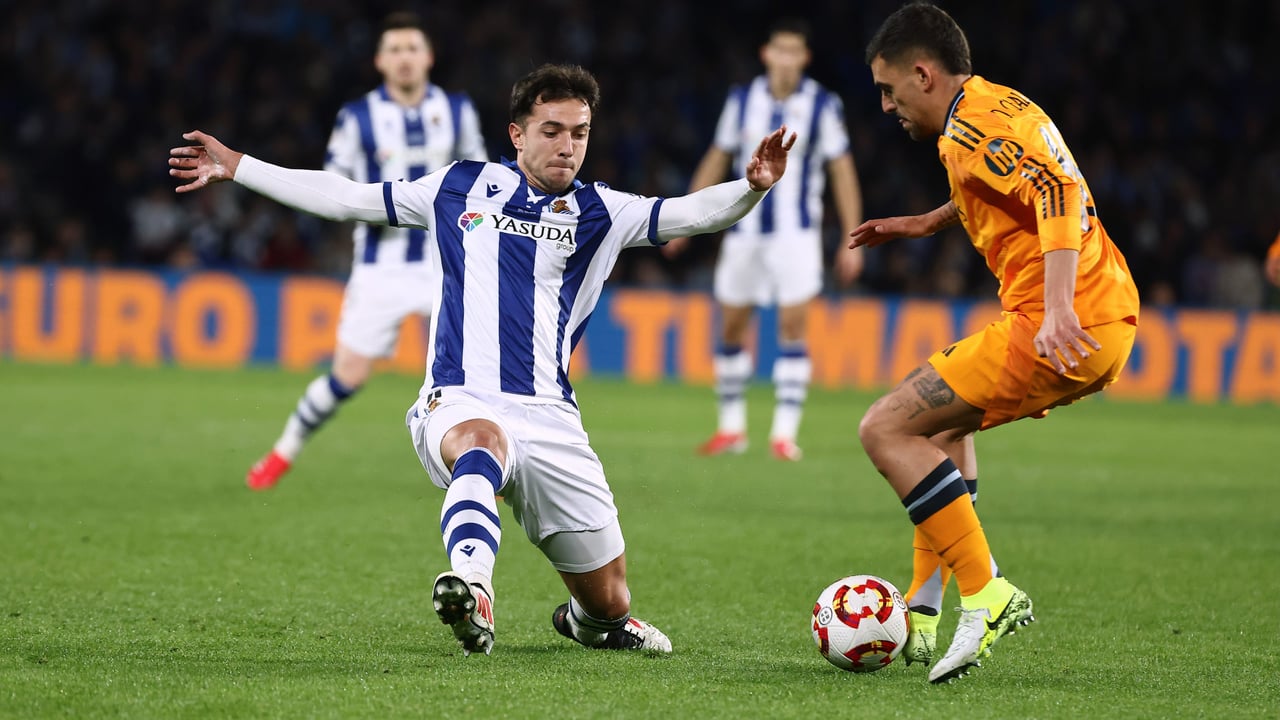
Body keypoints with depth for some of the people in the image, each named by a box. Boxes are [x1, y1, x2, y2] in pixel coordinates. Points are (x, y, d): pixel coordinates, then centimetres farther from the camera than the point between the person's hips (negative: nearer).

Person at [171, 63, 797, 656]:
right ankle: (472, 595, -64)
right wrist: (234, 169, 20)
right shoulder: (461, 188, 14)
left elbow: (690, 214, -2)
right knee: (484, 440, -42)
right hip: (460, 406, -2)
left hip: (551, 420, 2)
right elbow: (345, 198, 20)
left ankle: (584, 621, 44)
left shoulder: (598, 213, 12)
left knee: (609, 605, 5)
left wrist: (751, 187, -23)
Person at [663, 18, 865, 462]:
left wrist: (853, 241, -4)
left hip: (796, 232, -3)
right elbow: (717, 160, 12)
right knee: (731, 326, 6)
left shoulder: (823, 106, -4)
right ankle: (731, 428, 19)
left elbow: (842, 171, -1)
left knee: (793, 326, -12)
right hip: (745, 230, 3)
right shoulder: (742, 101, 3)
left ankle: (784, 433, -10)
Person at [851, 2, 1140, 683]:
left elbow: (1062, 192, -26)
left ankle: (988, 596, -14)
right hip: (1111, 319, 11)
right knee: (944, 418, 30)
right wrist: (926, 223, 48)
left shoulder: (971, 124, -11)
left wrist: (1057, 311, -34)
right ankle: (924, 614, 27)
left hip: (1064, 330, -11)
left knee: (885, 429, -9)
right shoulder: (999, 105, 21)